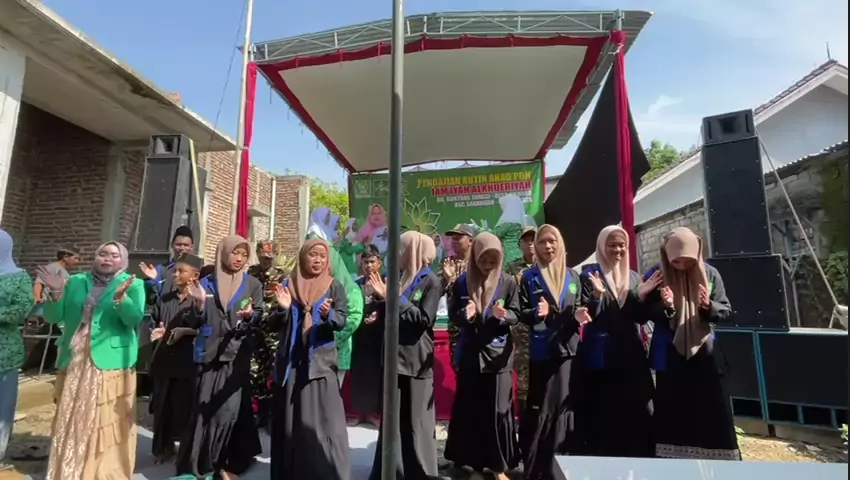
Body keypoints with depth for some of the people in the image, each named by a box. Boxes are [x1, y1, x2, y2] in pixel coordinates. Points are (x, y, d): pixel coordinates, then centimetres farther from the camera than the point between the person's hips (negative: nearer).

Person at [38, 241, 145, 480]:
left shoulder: (133, 285, -1)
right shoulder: (76, 282, 11)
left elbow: (135, 319, -13)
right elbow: (54, 317, 9)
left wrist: (120, 297, -30)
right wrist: (56, 293, -9)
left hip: (111, 363, -4)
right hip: (73, 362, 4)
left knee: (107, 423, 1)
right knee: (71, 422, 14)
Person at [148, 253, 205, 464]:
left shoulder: (200, 300, -6)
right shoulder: (164, 299, 8)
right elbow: (154, 324, 18)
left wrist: (185, 331, -20)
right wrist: (157, 332, -2)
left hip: (187, 361, -4)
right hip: (164, 360, 4)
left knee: (184, 406, 4)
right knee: (162, 404, 10)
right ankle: (164, 446, 27)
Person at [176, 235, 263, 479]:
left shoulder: (252, 284, 6)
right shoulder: (207, 283, 8)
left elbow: (259, 314, -1)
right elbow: (199, 319, 5)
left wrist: (249, 315, -22)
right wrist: (199, 303, -15)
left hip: (237, 354, -1)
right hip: (209, 352, 1)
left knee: (229, 409, -3)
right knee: (203, 408, 5)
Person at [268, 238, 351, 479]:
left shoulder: (335, 287, 3)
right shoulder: (288, 285, 8)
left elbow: (342, 321, -6)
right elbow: (275, 324, 7)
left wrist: (328, 314, -27)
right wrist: (283, 308, -13)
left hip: (320, 361, -2)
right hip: (290, 361, 3)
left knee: (322, 421, -6)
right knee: (289, 421, 8)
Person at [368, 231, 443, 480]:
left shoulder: (431, 282, -6)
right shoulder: (402, 278, 12)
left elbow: (424, 319, -17)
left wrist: (395, 298, -14)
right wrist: (383, 297, -2)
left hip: (416, 361, -6)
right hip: (396, 357, 6)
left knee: (416, 423, 4)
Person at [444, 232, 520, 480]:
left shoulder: (508, 282, -1)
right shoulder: (462, 282, 2)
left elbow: (516, 315, -1)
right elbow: (453, 315, 2)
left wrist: (503, 315, -22)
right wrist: (465, 314, -20)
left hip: (498, 354, -1)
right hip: (470, 354, 1)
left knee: (498, 411, 2)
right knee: (470, 411, 6)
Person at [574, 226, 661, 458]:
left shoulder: (633, 277, 10)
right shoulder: (589, 275, -3)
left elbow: (641, 318, 7)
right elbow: (587, 316, -9)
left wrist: (641, 295, -11)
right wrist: (597, 294, -26)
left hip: (631, 354, 4)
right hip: (600, 357, -4)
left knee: (637, 413, 6)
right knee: (602, 415, -1)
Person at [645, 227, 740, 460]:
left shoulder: (709, 274, -2)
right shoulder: (656, 275, -6)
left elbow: (726, 310, 0)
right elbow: (647, 314, -5)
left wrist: (709, 306, -21)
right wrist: (665, 306, -25)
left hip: (704, 353, 1)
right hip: (670, 356, -1)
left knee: (713, 413, 7)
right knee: (672, 413, 9)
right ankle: (674, 462, 22)